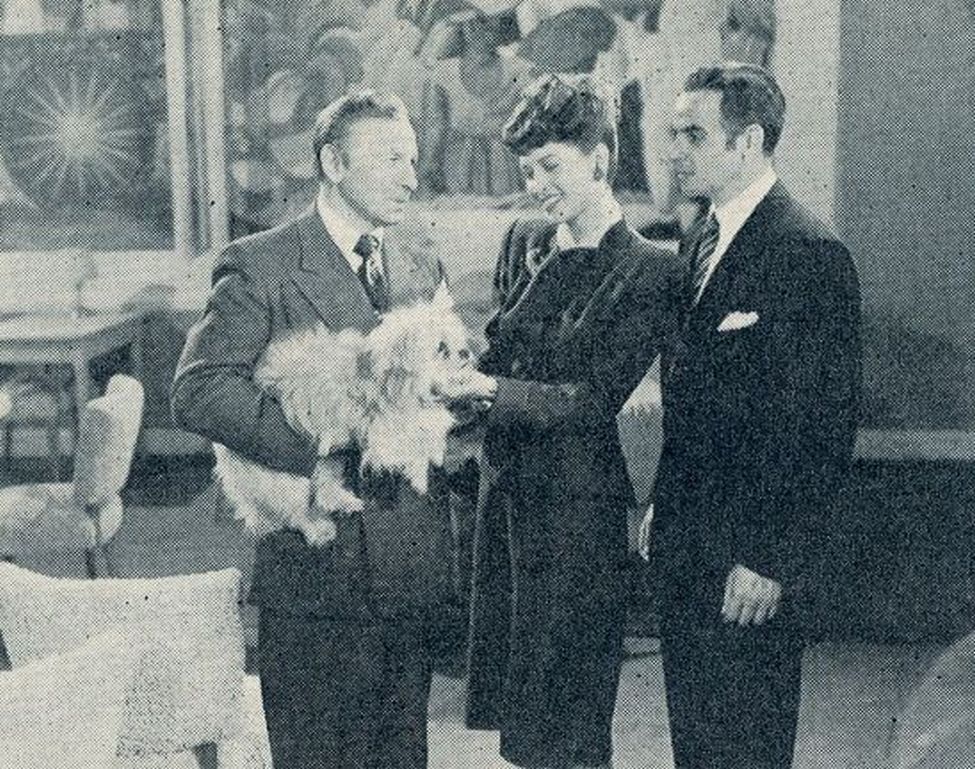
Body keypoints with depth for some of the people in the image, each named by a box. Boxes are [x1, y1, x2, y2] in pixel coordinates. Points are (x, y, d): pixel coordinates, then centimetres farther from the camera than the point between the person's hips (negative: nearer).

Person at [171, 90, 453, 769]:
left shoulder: (424, 273, 14)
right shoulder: (260, 266, -5)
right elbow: (199, 391, -14)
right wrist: (320, 446, -22)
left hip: (412, 571, 6)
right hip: (317, 566, -5)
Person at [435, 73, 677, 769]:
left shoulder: (650, 271, -10)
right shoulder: (524, 244, 10)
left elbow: (597, 398, -15)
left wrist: (489, 390, -25)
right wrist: (453, 375, -7)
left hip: (578, 505, -6)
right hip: (506, 489, 6)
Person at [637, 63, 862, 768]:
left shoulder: (811, 254, -16)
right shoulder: (699, 243, 11)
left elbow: (824, 429, -18)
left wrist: (771, 559, -18)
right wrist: (664, 505, 14)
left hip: (750, 561, -8)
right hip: (686, 549, 8)